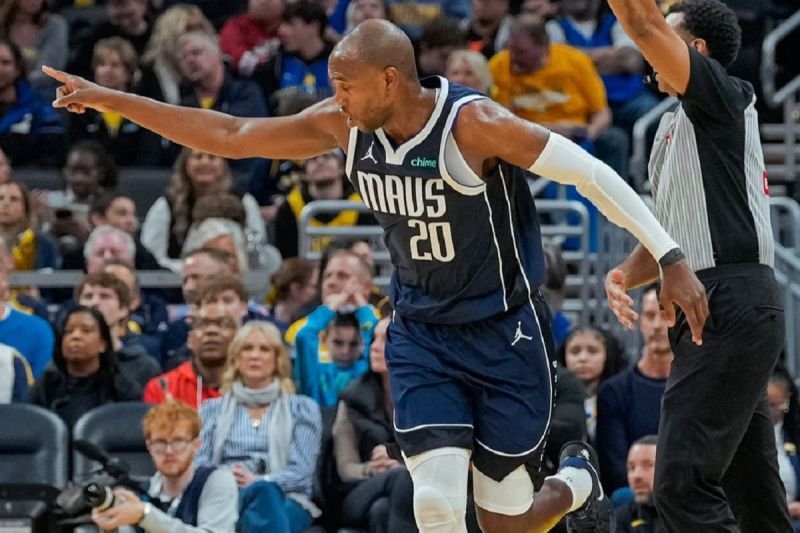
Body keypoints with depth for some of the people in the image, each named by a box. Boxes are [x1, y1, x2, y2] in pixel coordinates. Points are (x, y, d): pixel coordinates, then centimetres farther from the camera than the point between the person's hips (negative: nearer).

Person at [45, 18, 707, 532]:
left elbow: (591, 173, -20)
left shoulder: (473, 124, -23)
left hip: (505, 334, -4)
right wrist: (108, 99, -2)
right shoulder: (345, 125, -6)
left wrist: (671, 258, -25)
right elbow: (231, 136, 0)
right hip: (421, 334, 4)